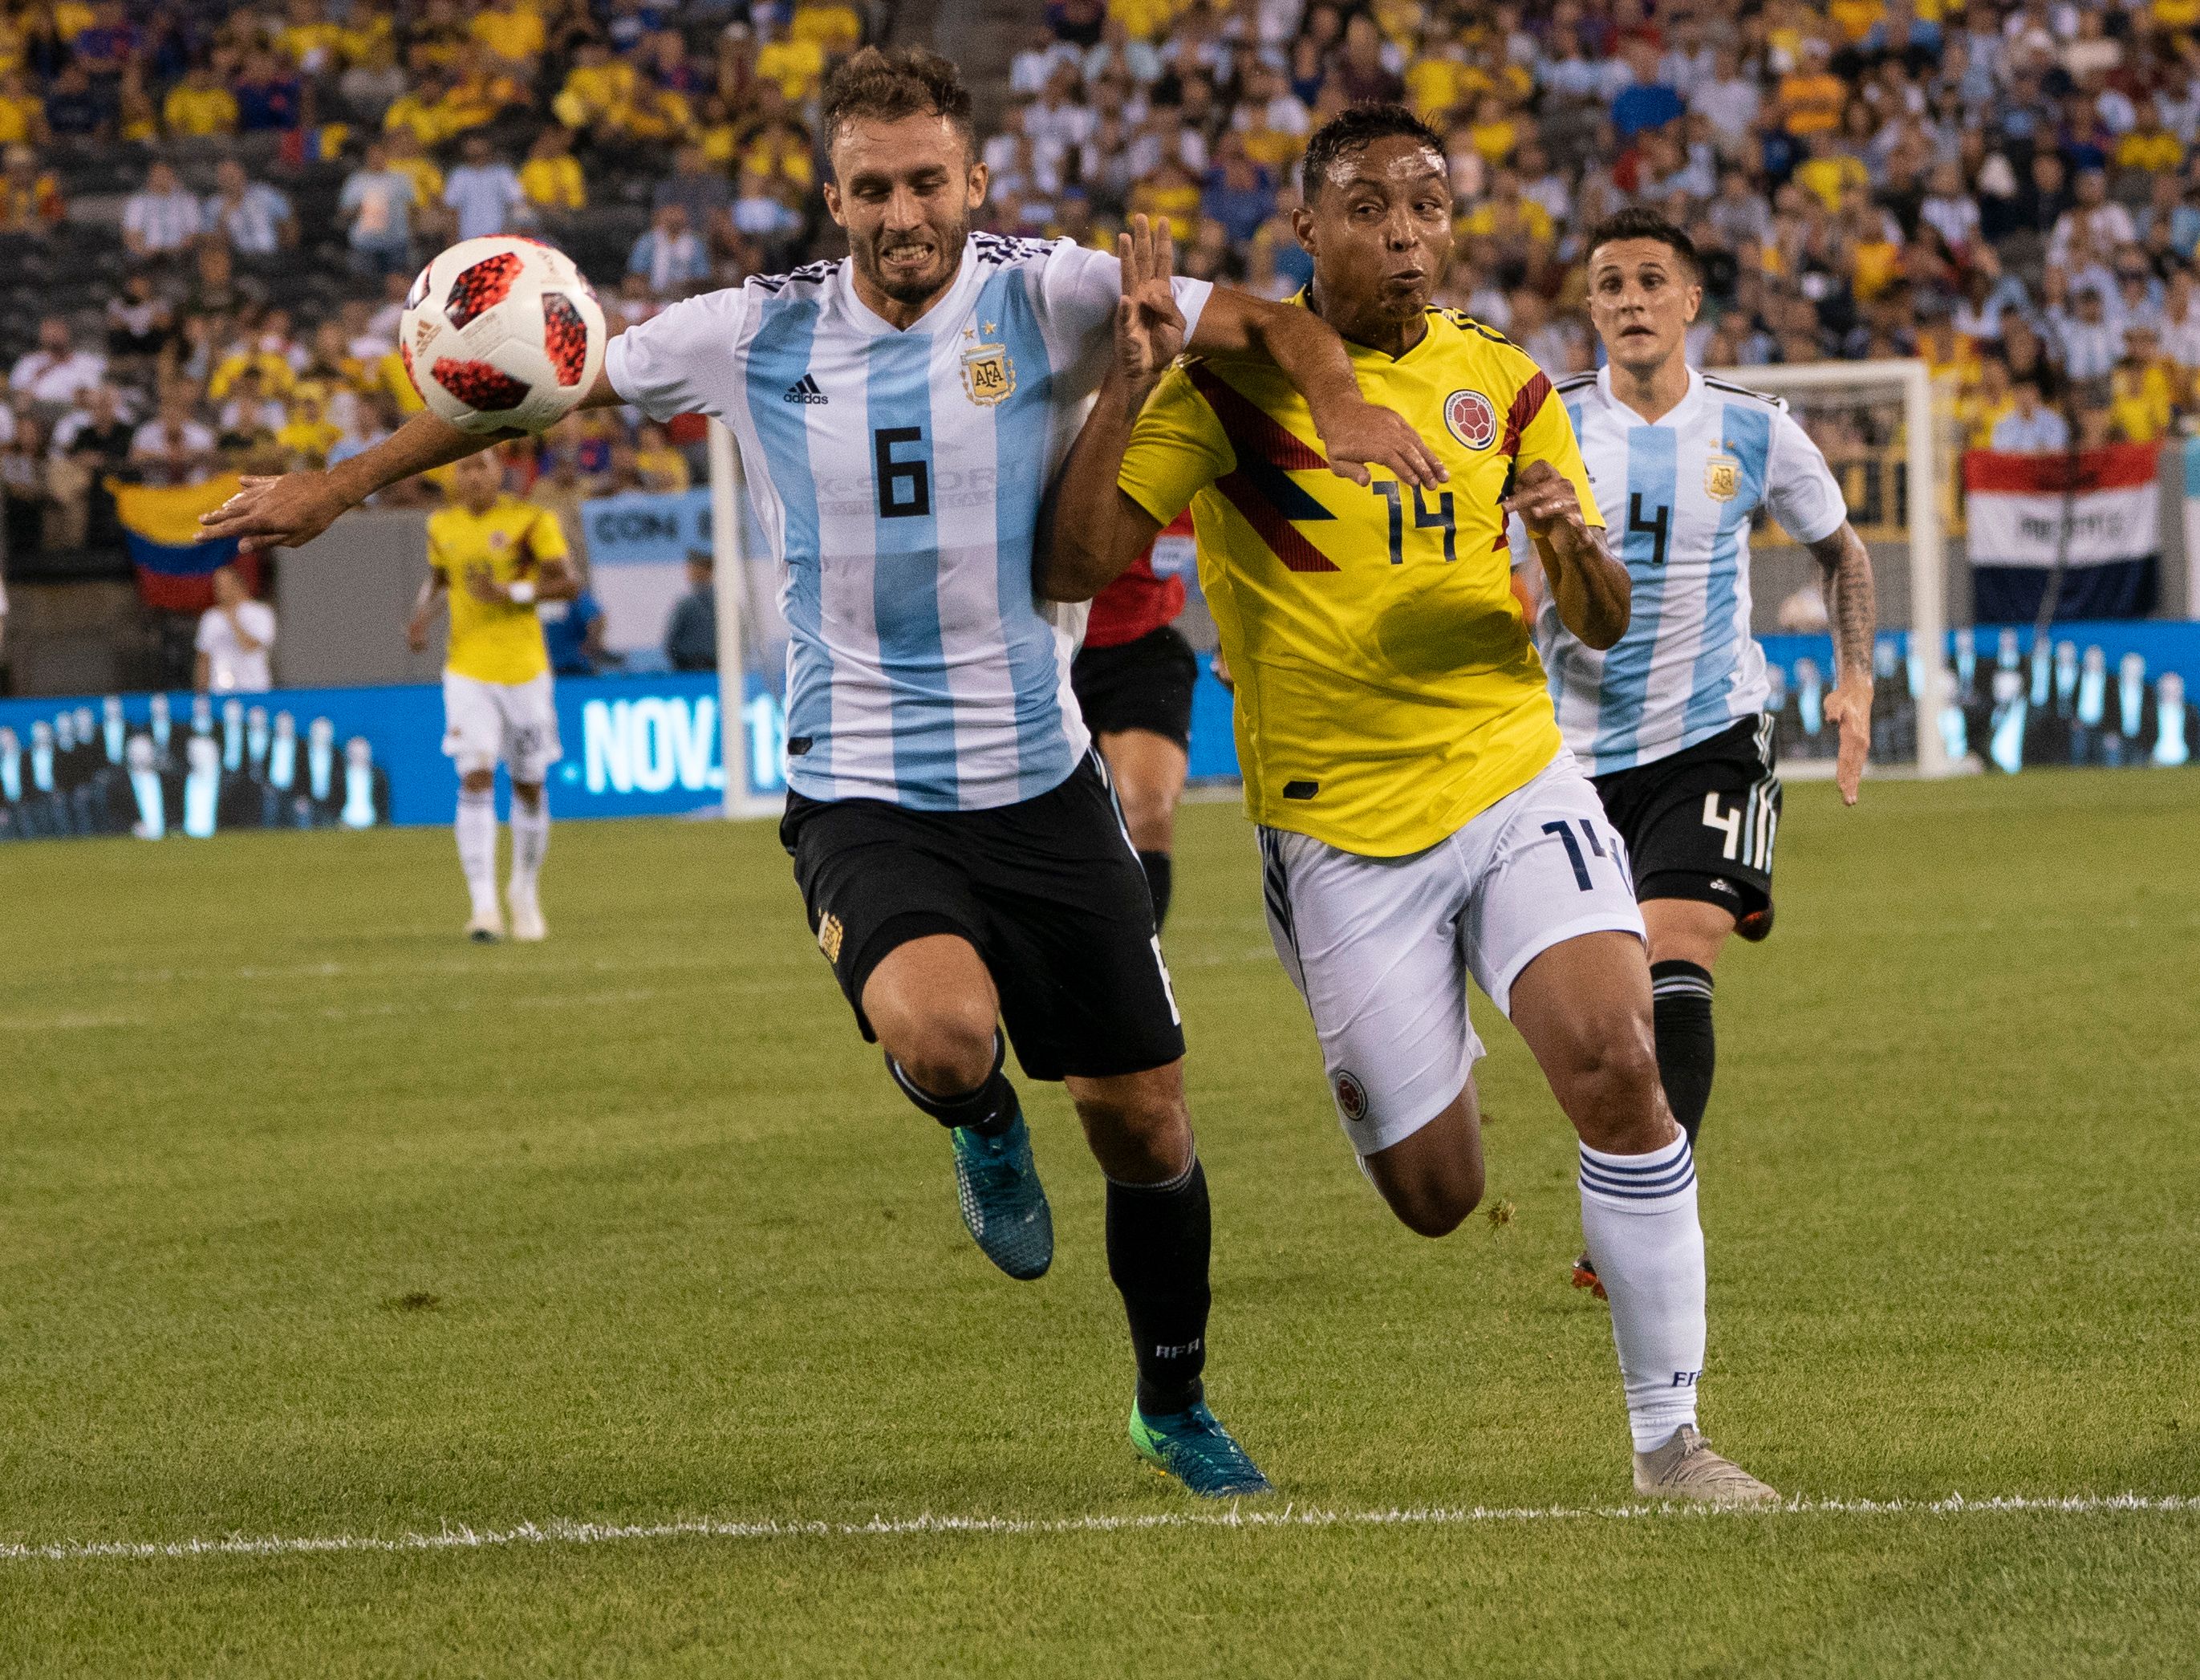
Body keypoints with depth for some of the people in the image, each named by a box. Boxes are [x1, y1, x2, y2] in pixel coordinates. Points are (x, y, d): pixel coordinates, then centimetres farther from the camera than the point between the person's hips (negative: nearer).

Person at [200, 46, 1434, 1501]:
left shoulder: (1046, 299, -6)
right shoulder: (754, 336, -3)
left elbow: (1264, 322, -10)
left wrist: (1338, 397, -32)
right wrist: (342, 484, 12)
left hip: (1041, 781, 1)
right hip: (862, 796, -1)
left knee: (1143, 1122, 9)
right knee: (938, 1027, -32)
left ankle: (1176, 1404, 35)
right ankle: (984, 1127, 7)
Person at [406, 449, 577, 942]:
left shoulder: (530, 520, -6)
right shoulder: (442, 525, 5)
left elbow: (568, 584, -8)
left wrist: (514, 593, -21)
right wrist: (421, 615, 2)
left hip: (524, 670, -1)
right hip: (467, 673, 1)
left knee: (529, 786, 8)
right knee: (475, 779, -16)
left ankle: (525, 889, 34)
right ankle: (484, 906, -19)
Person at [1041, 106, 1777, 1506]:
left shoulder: (1504, 383, 5)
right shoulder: (1229, 381, -6)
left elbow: (1602, 624, 9)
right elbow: (1072, 569, -14)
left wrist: (1573, 547, -14)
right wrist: (1129, 390, -25)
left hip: (1517, 785, 2)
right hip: (1339, 836, -2)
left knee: (1616, 1065, -22)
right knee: (1436, 1197, 2)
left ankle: (1670, 1439, -9)